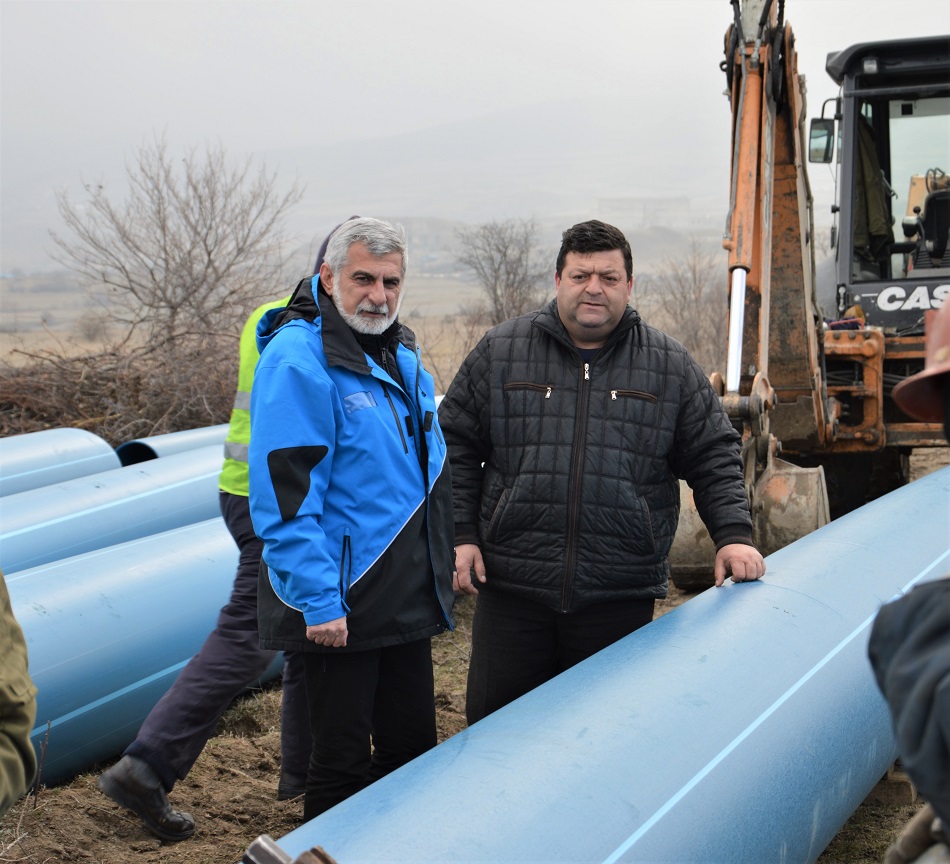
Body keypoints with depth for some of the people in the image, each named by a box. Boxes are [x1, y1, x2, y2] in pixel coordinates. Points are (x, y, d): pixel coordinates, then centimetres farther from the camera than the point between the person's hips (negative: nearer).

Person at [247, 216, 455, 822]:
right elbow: (284, 493, -22)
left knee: (413, 748, 17)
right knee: (343, 761, 2)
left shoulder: (400, 357, 12)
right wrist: (317, 600, -25)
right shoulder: (297, 358, -16)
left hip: (409, 601, 8)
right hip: (339, 608, -8)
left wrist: (439, 572, 20)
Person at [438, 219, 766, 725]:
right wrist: (459, 534, 0)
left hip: (619, 600, 0)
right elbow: (454, 446, 8)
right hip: (511, 591, 0)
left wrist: (733, 534, -3)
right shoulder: (499, 353, 6)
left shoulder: (670, 367, 7)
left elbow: (713, 458, 9)